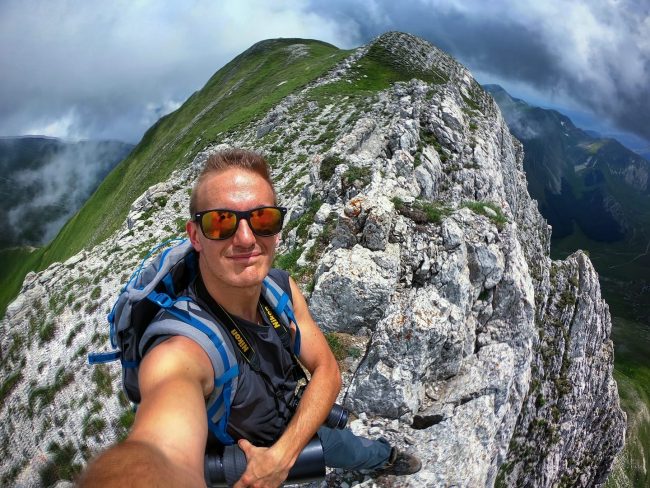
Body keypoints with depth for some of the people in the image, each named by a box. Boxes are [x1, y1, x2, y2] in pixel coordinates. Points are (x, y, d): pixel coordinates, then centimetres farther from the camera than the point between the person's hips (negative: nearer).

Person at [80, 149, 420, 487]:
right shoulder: (178, 353, -42)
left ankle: (385, 458, 64)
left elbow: (326, 369, -14)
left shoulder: (283, 288, -22)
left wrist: (283, 454, -25)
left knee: (361, 451, 30)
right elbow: (159, 453, -61)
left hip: (293, 429, 6)